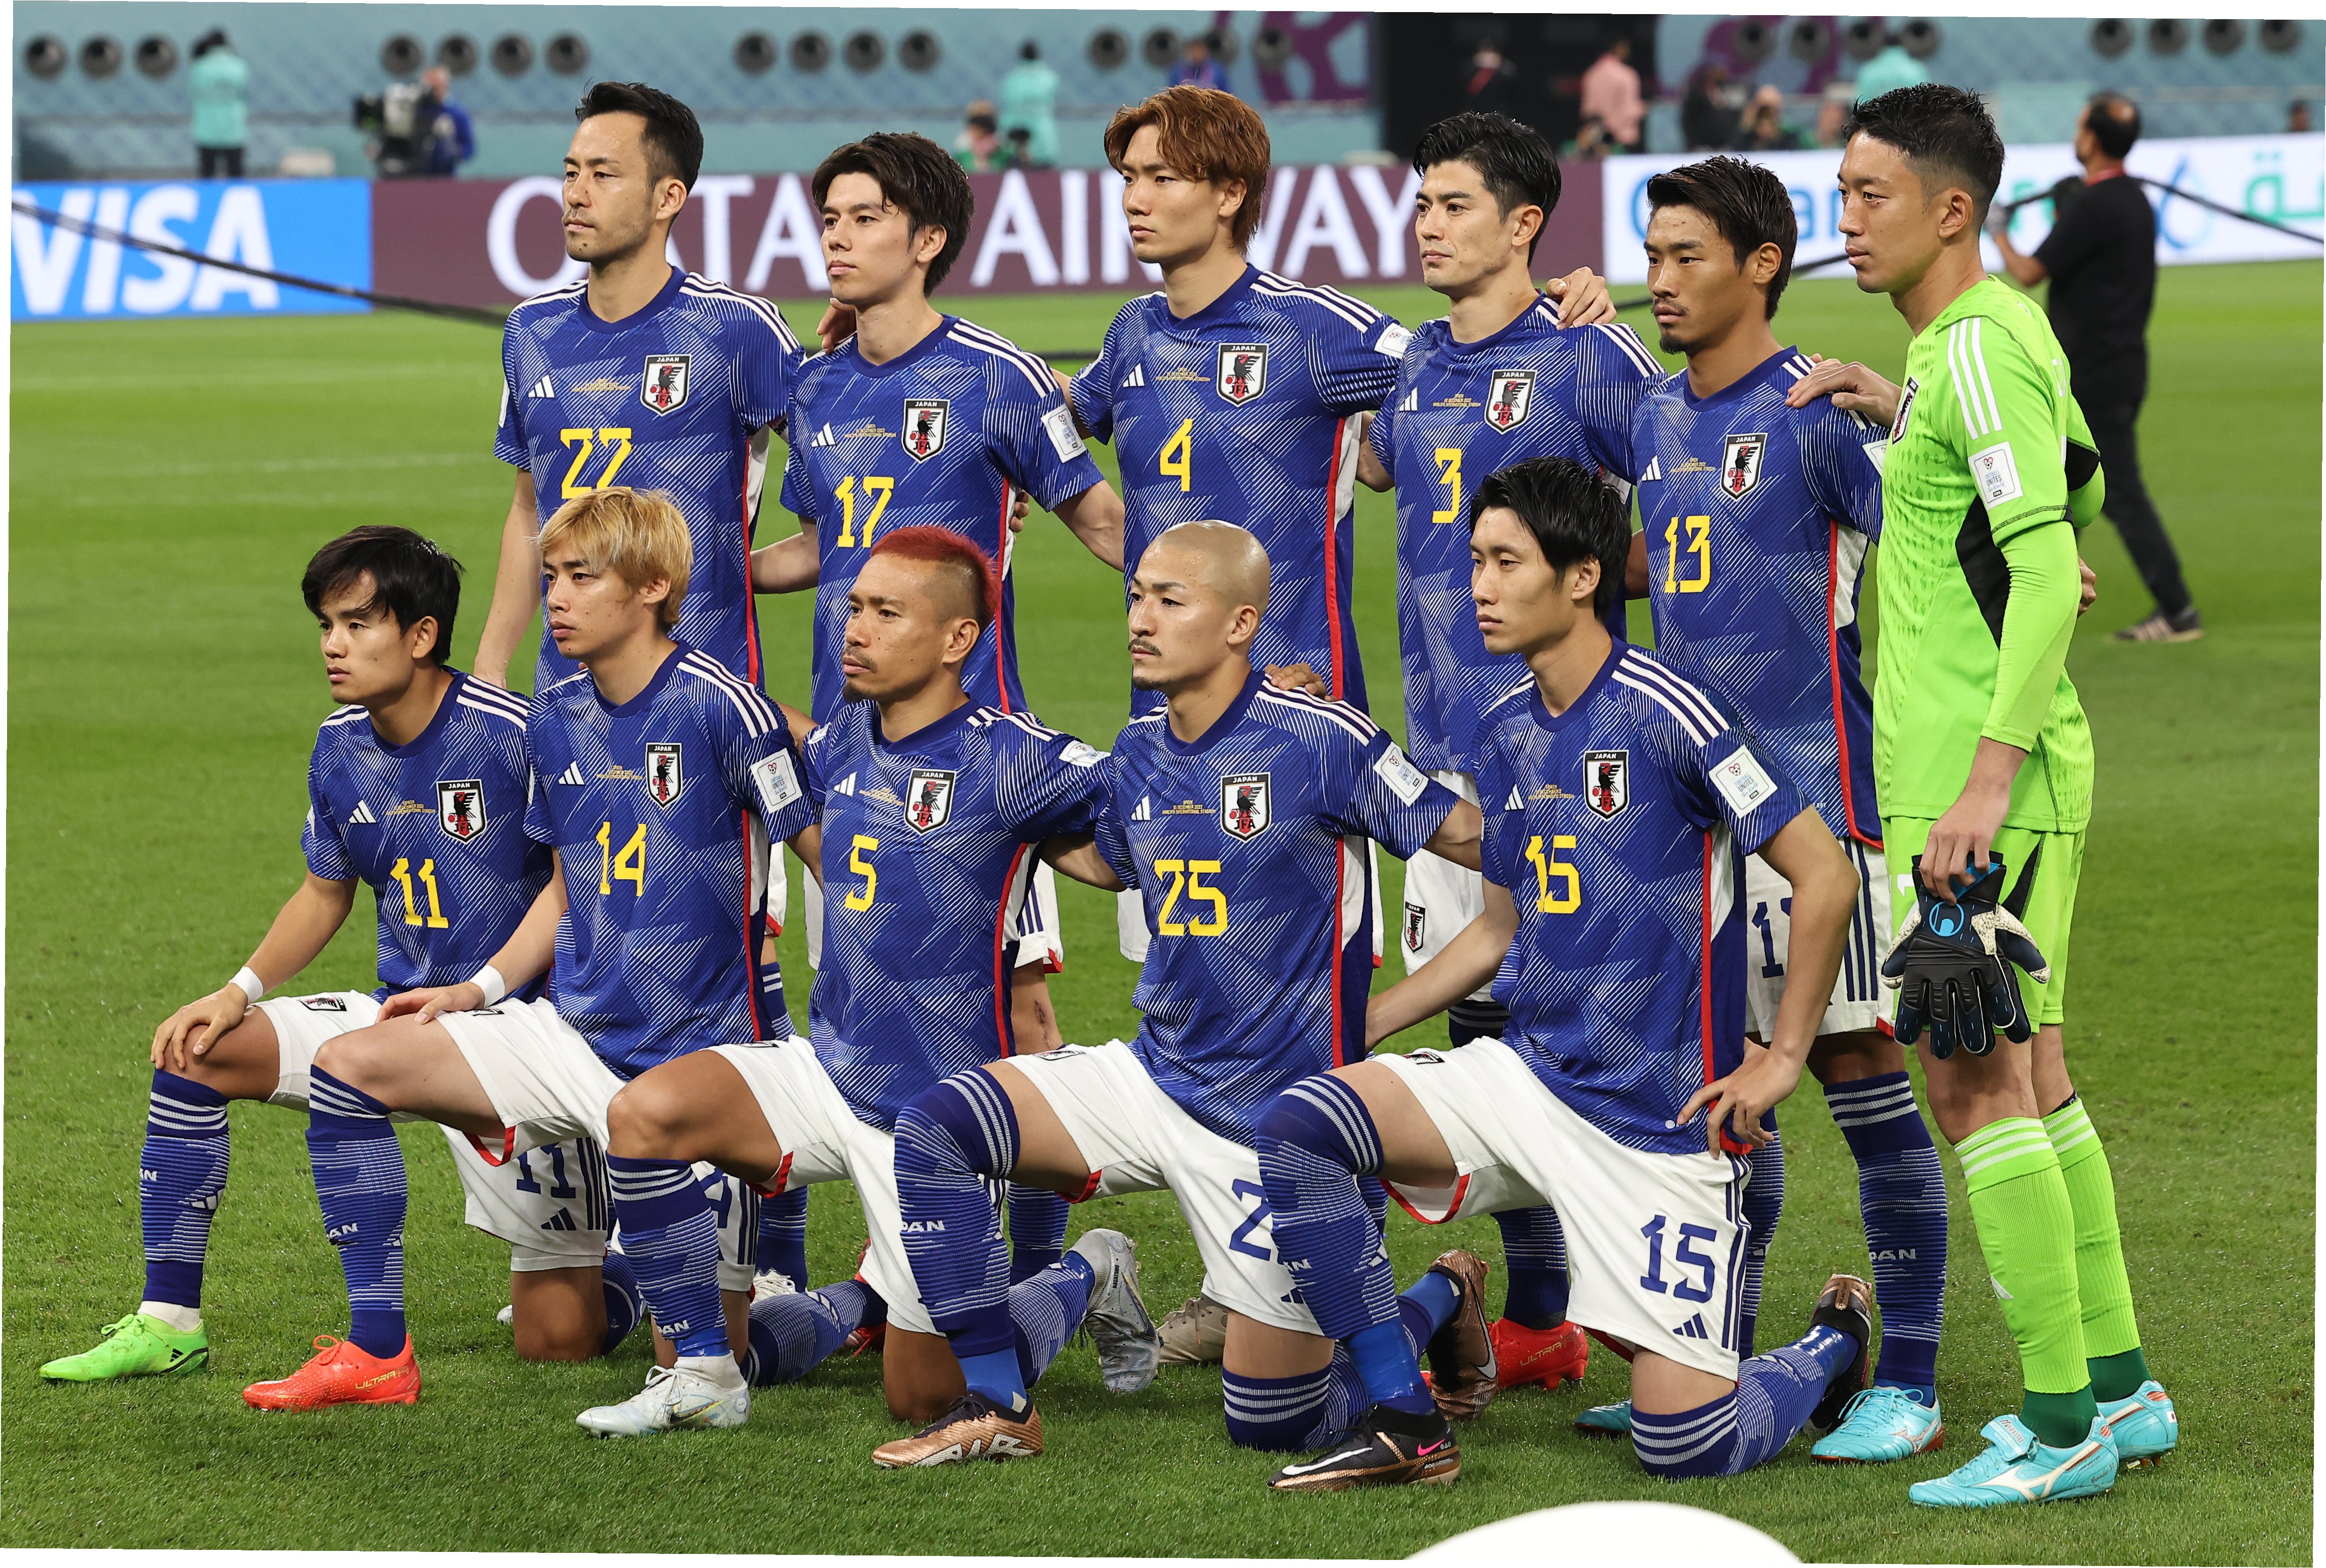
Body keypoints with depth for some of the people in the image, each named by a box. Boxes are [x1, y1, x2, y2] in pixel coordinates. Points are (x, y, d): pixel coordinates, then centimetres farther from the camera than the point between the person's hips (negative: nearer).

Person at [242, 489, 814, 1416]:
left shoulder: (717, 705, -14)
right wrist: (480, 990, 8)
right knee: (351, 1068, -4)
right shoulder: (556, 721, 8)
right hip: (572, 1032, 7)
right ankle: (379, 1355, 0)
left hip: (689, 1062, -7)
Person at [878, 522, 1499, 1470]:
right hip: (1158, 1074, 6)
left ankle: (1441, 1299, 30)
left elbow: (1465, 832, -11)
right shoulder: (1140, 755, 4)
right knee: (934, 1131, -12)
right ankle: (999, 1408, -3)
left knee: (1271, 1421, 0)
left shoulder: (1318, 741, -17)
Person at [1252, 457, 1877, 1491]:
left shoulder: (1664, 713, -15)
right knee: (1297, 1127, -15)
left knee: (1683, 1444, -10)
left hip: (1663, 1123, -7)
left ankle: (1834, 1347, 24)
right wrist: (1354, 1026, 17)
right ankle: (1402, 1424, -6)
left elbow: (1826, 878, -12)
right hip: (1527, 1077, 7)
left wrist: (1782, 1060, -11)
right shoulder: (1509, 734, 8)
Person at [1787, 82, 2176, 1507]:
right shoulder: (2004, 337, 12)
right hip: (1999, 769, 10)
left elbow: (2052, 572, -23)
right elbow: (2081, 486, 29)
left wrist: (1986, 782, -27)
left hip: (1981, 781, -10)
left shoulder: (1978, 349, -16)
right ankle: (2118, 1389, 20)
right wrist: (1896, 412, 21)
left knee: (1976, 1080, -8)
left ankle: (2061, 1425, -6)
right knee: (2035, 1077, 14)